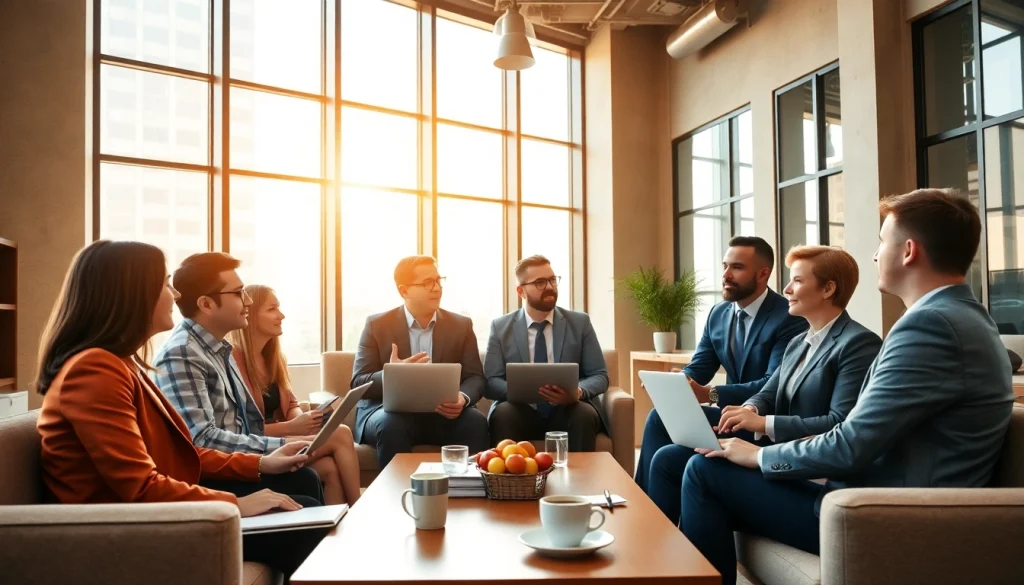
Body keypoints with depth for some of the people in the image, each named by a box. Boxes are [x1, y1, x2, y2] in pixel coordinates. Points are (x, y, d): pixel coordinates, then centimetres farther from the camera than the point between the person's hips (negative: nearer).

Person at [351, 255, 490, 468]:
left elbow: (475, 377, 2)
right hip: (391, 411, -1)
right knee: (391, 425, -34)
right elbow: (358, 384, -4)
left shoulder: (461, 325, 7)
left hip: (443, 414, 2)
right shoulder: (377, 325, 0)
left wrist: (463, 398, -23)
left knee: (476, 422, -28)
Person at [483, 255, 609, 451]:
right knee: (502, 413, -32)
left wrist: (579, 392, -21)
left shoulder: (580, 323, 4)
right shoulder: (501, 327, 3)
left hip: (567, 412, 1)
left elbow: (600, 376, 2)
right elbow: (490, 382, -2)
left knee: (584, 414, -31)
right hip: (521, 411, -1)